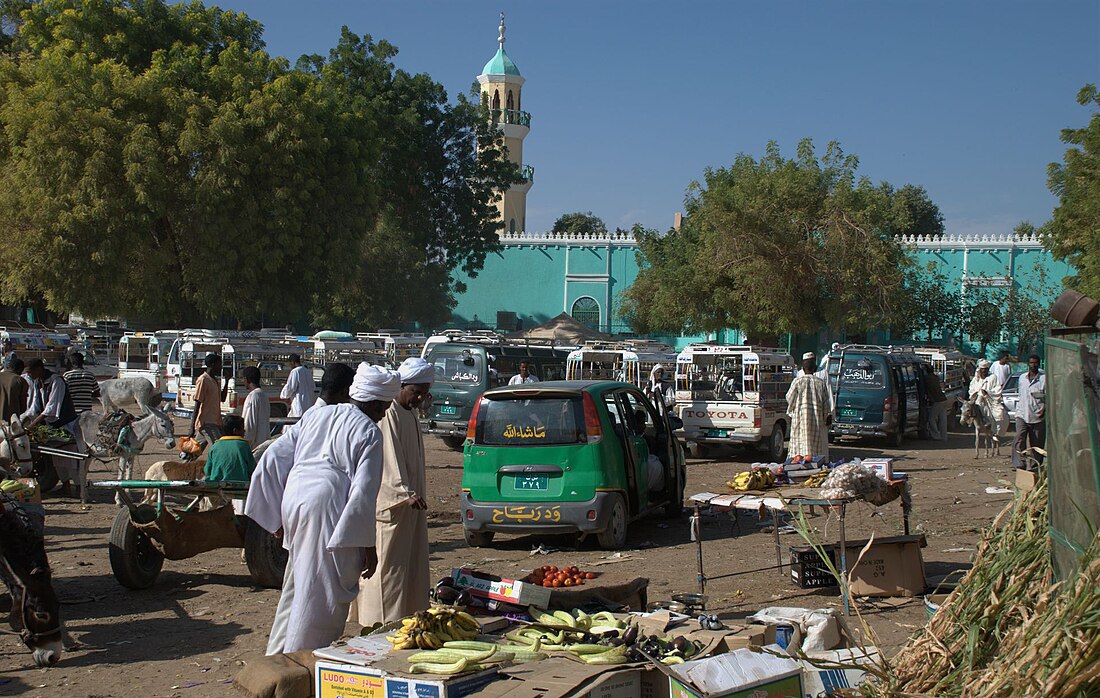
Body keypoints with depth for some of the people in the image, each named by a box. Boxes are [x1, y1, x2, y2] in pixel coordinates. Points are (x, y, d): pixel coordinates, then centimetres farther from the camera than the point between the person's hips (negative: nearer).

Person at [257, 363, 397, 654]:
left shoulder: (316, 414, 17)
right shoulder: (369, 432, -3)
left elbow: (275, 454, 16)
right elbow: (364, 490, -11)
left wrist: (276, 516, 20)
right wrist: (367, 545, -8)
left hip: (293, 500, 8)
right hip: (328, 510, -8)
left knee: (298, 584, 21)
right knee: (323, 591, -1)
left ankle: (277, 655, 29)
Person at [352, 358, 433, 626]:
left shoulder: (410, 414, 15)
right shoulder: (387, 414, -16)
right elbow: (389, 459, -27)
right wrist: (405, 493, -35)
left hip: (410, 504, 10)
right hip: (390, 503, -10)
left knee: (412, 563, 13)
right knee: (389, 564, -6)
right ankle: (384, 623, -2)